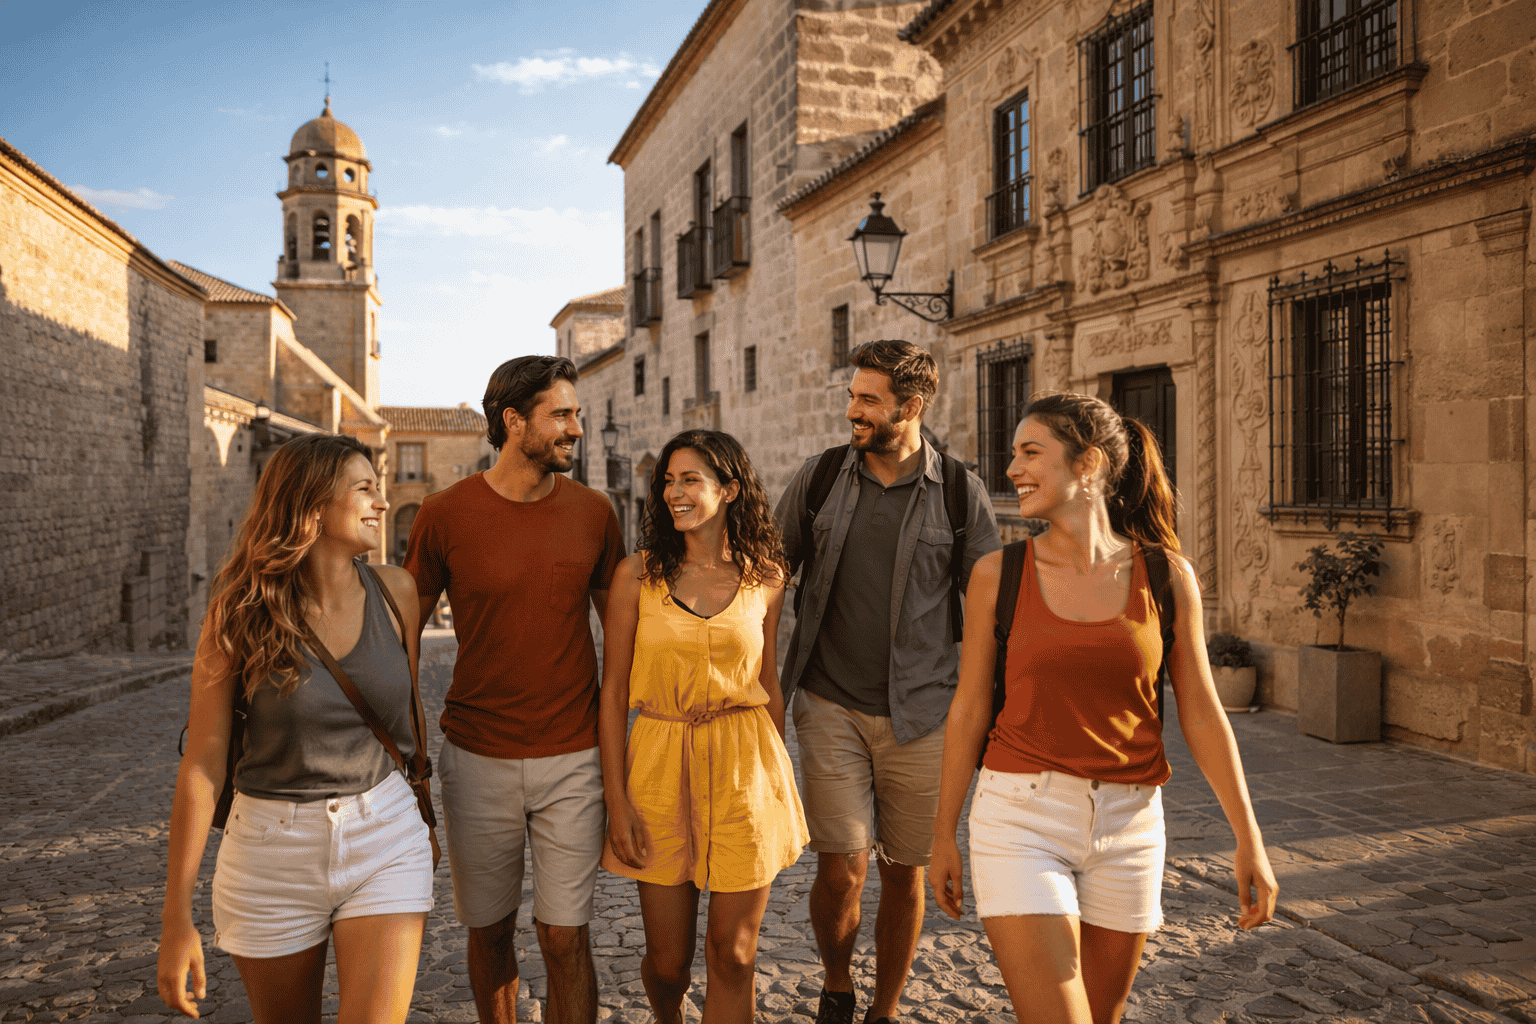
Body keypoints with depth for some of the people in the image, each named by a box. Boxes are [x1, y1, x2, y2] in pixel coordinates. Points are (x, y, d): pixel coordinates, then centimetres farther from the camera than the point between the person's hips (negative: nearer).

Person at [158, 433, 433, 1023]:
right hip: (273, 850, -1)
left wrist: (422, 822, 19)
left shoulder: (394, 591, -4)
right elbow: (202, 762, -9)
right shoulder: (242, 613, -11)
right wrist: (177, 918, -9)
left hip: (385, 841, 1)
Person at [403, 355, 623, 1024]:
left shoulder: (592, 512, -1)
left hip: (573, 760, 0)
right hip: (478, 761, 0)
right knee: (489, 932, 15)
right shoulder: (445, 515, -6)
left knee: (565, 939, 4)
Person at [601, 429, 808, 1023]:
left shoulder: (764, 577, 1)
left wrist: (779, 786, 13)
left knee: (733, 954, 5)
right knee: (668, 960, 12)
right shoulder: (638, 574, -4)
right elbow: (614, 689, -1)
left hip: (744, 768, 1)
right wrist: (617, 801, -5)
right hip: (660, 763, 0)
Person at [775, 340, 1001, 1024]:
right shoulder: (818, 478, 1)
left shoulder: (960, 493, -2)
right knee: (841, 868, -4)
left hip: (921, 715, 0)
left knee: (905, 873, 10)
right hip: (831, 706, 0)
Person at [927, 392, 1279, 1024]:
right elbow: (969, 709, 2)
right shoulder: (999, 574, -5)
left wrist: (1249, 841, 4)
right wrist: (943, 835, 6)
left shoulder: (1167, 576, -3)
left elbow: (1201, 714, 4)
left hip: (1128, 826, 2)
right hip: (1022, 817, -2)